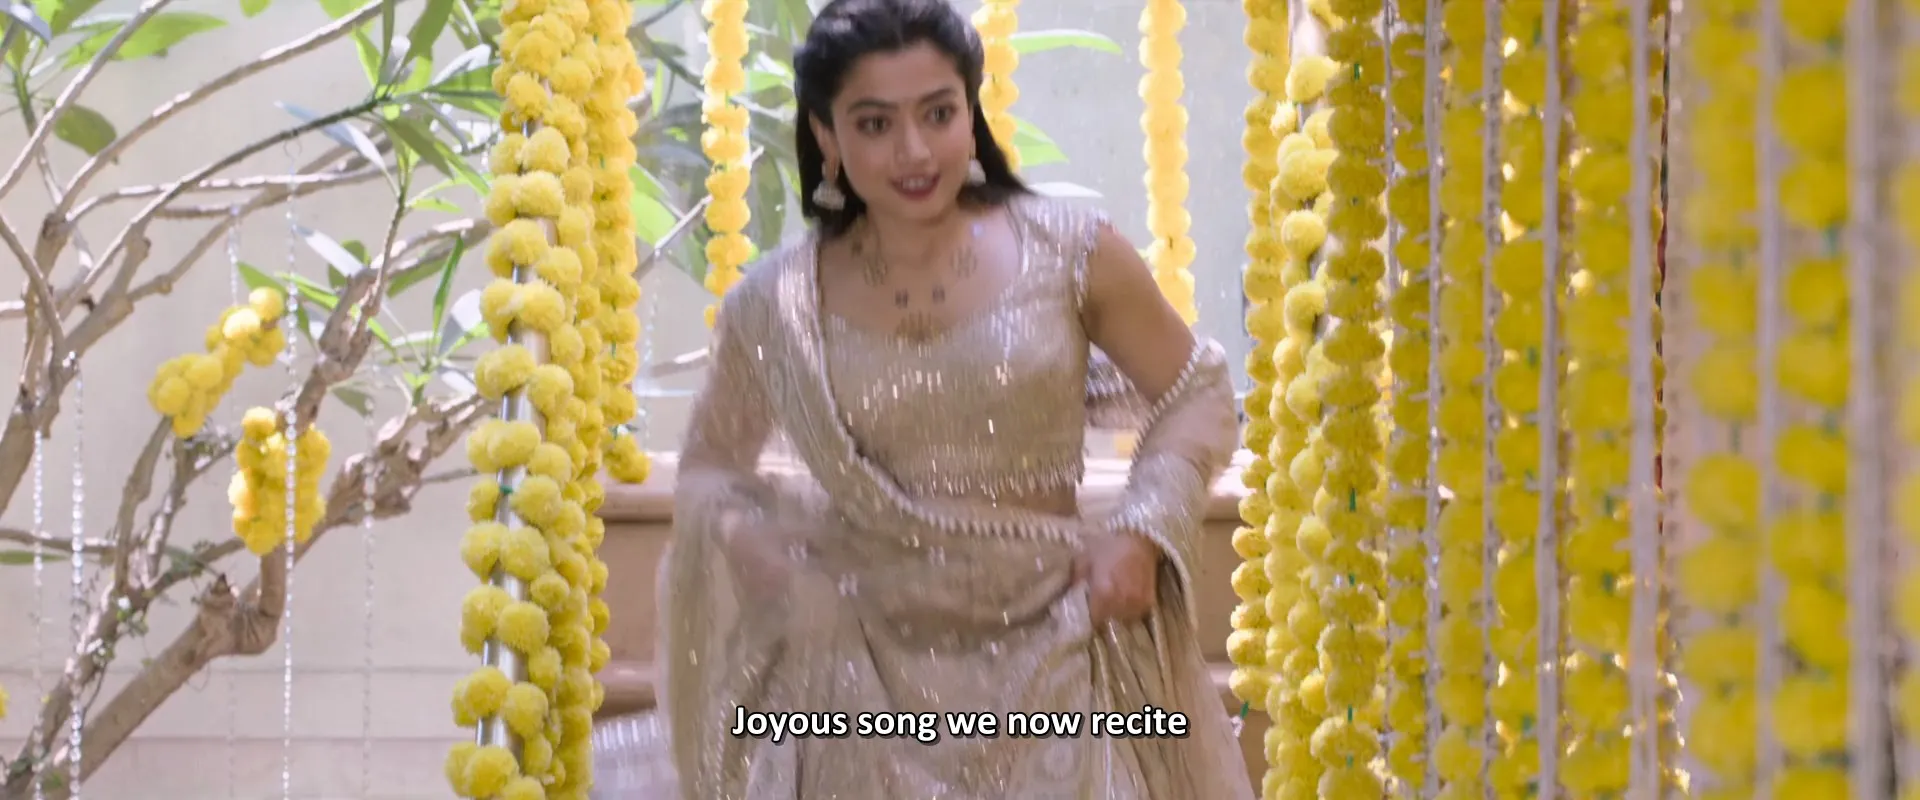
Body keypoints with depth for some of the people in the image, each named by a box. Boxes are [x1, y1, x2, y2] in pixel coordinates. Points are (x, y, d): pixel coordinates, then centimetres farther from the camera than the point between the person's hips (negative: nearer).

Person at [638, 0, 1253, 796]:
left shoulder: (1069, 252, -6)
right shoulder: (772, 307, -3)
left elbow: (1197, 396, 6)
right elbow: (708, 468, 13)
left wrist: (1142, 531, -9)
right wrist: (744, 537, -7)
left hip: (1056, 659, -1)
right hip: (873, 674, 1)